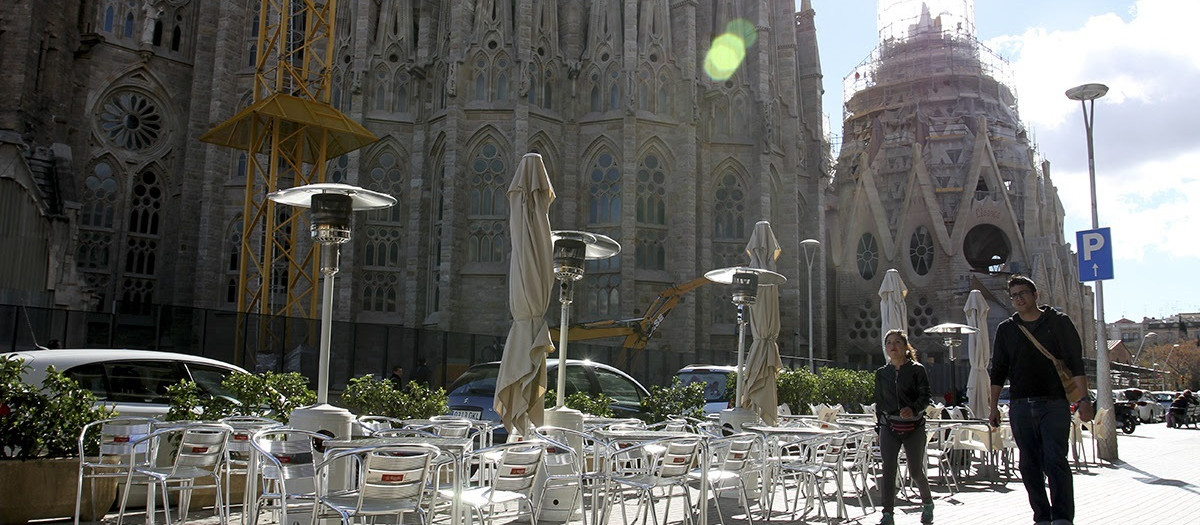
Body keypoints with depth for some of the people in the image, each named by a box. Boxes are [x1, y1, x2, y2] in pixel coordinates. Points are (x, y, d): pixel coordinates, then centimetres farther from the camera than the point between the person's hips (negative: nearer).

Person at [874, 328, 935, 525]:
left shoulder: (917, 370, -1)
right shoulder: (881, 373, 9)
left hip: (914, 427, -2)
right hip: (889, 427, 2)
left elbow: (926, 397, -8)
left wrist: (913, 409, -26)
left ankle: (928, 503, 35)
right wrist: (880, 425, 12)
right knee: (888, 470, -8)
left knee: (915, 471, 7)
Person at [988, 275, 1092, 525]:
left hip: (1054, 404, -3)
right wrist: (994, 407, 10)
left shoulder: (1058, 322, 5)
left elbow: (1076, 363, 1)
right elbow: (998, 371, 15)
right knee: (1029, 465, 4)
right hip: (1020, 406, 3)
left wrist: (1083, 399, -8)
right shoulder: (1006, 329, 13)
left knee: (1055, 461, -12)